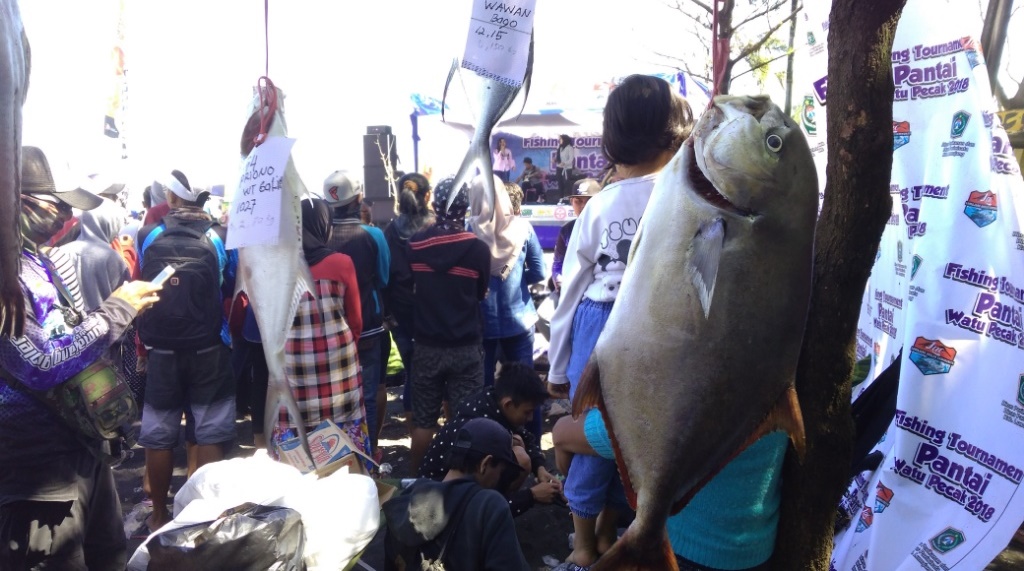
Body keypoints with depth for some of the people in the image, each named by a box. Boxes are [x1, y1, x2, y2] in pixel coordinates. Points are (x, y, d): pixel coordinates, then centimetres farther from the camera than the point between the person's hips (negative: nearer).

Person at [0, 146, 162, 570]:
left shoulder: (40, 263, 9)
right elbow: (44, 368, -24)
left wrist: (130, 303, 3)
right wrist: (117, 309, -18)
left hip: (84, 445, 9)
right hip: (39, 470, -9)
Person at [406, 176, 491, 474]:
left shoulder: (415, 243, -5)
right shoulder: (478, 248, -11)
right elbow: (481, 294, 4)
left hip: (426, 345, 2)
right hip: (466, 347, -2)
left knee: (423, 422, 12)